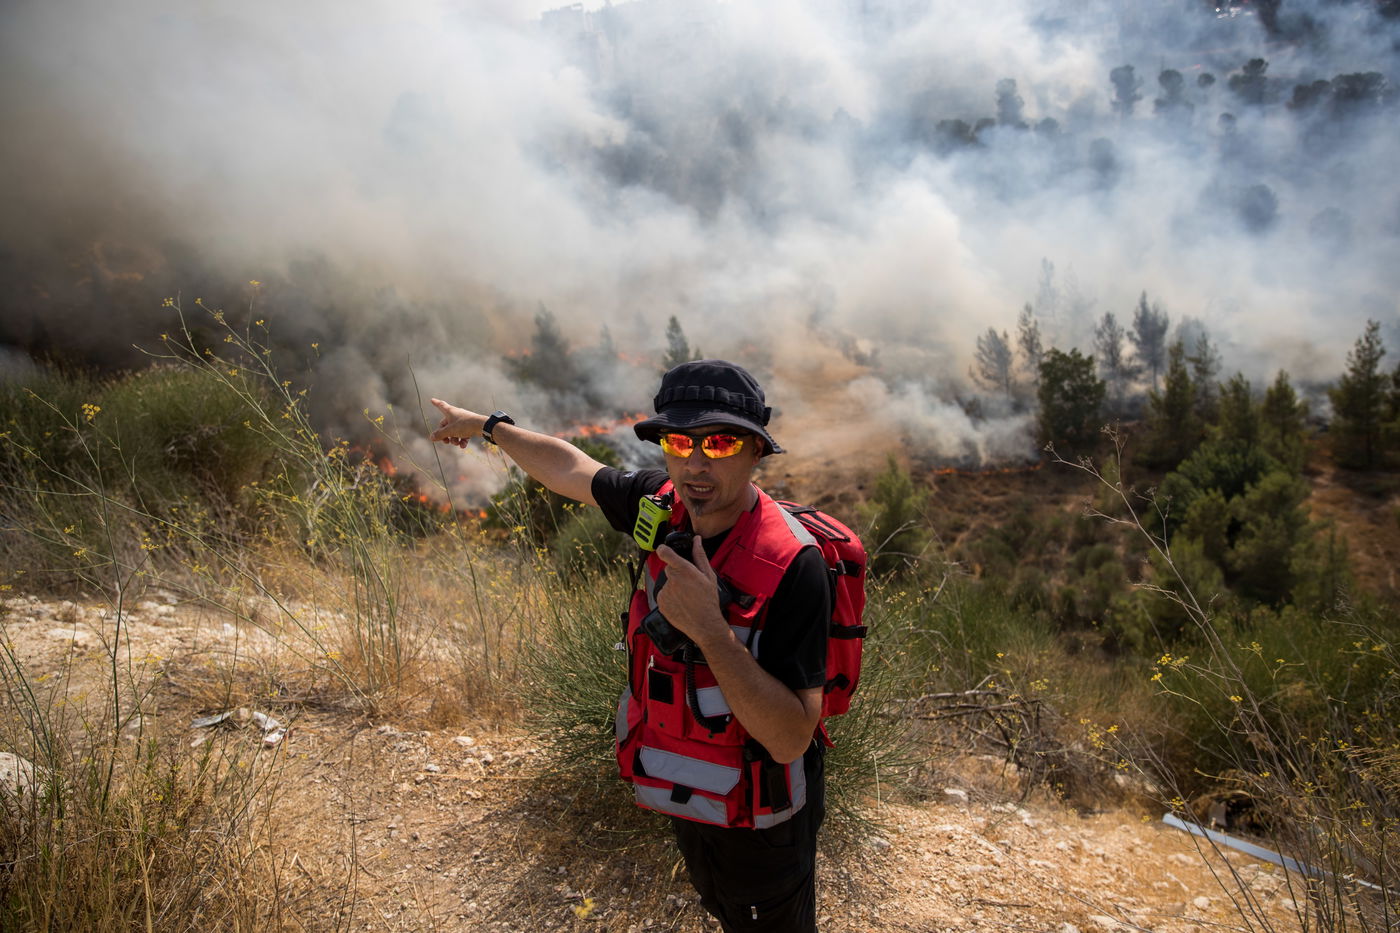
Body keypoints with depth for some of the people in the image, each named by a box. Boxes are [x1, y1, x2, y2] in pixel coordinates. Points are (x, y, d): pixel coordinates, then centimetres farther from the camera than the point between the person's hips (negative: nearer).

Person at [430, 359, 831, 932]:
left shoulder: (791, 565, -31)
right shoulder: (664, 506, -12)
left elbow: (791, 739, -34)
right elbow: (572, 468, 7)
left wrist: (710, 629, -42)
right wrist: (486, 426, 19)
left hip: (758, 825, -6)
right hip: (689, 800, 6)